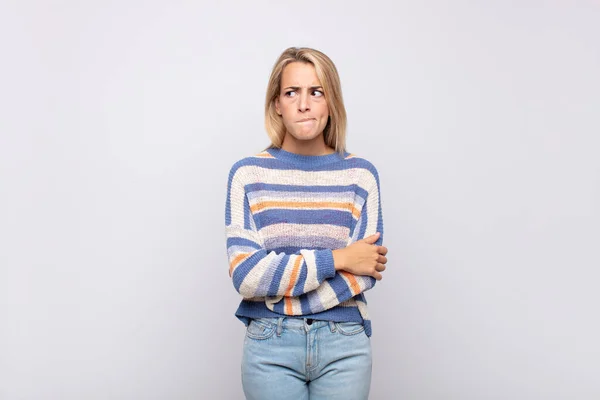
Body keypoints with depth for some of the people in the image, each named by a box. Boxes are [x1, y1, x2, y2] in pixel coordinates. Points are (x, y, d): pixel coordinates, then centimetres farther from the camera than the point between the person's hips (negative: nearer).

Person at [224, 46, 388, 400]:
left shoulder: (360, 174, 0)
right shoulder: (248, 174, -2)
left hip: (345, 344, 1)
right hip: (271, 346, -1)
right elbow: (245, 273, -11)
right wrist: (336, 258, -13)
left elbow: (365, 272, -7)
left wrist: (276, 290, -13)